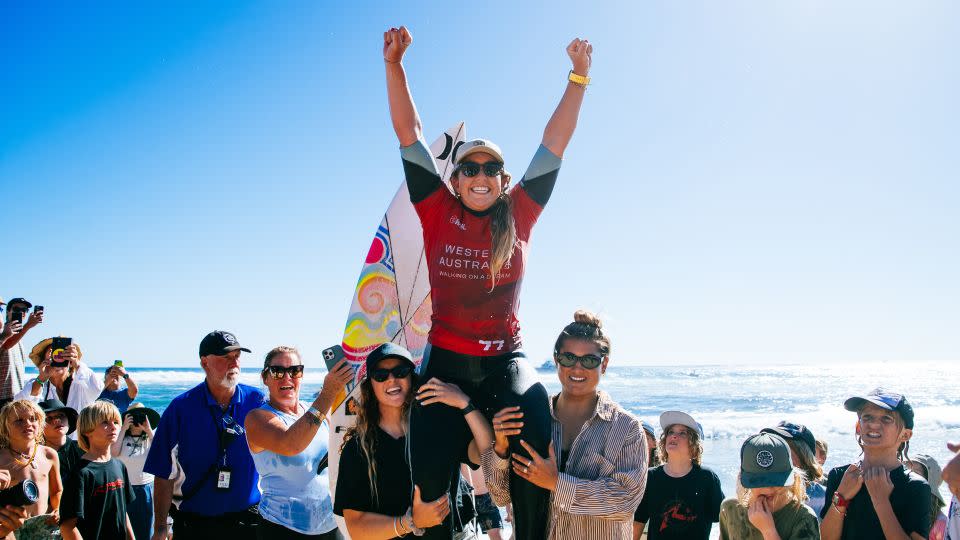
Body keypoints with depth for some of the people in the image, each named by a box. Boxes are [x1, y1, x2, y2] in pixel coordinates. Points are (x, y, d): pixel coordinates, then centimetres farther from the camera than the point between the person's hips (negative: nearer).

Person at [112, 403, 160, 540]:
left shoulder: (150, 438, 6)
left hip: (146, 488, 1)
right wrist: (124, 428, -11)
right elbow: (114, 452, -15)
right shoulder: (121, 437, 3)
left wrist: (149, 430, -12)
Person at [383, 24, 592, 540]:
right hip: (446, 362, 0)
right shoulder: (438, 212, 3)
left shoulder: (518, 215, 5)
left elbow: (555, 141, 6)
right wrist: (393, 64, -2)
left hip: (506, 361, 0)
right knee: (431, 482, -1)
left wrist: (578, 76, 6)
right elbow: (409, 133, 3)